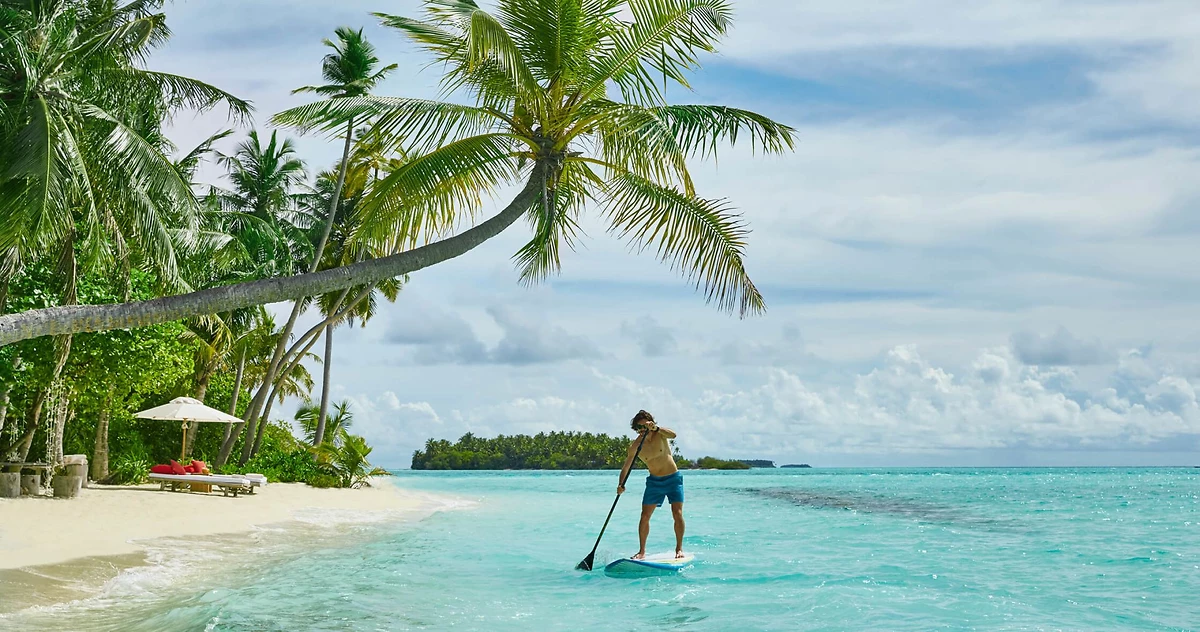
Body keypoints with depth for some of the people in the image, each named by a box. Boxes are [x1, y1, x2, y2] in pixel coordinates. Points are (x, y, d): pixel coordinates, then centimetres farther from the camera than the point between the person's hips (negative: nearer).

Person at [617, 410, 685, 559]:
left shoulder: (660, 434, -11)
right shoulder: (635, 446, -9)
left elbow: (673, 435, -34)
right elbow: (626, 467, -4)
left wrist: (655, 428, -47)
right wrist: (621, 484, -20)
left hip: (673, 479, -2)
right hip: (654, 481, 2)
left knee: (677, 514, -10)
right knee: (645, 516, -4)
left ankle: (679, 548, 5)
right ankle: (642, 551, 6)